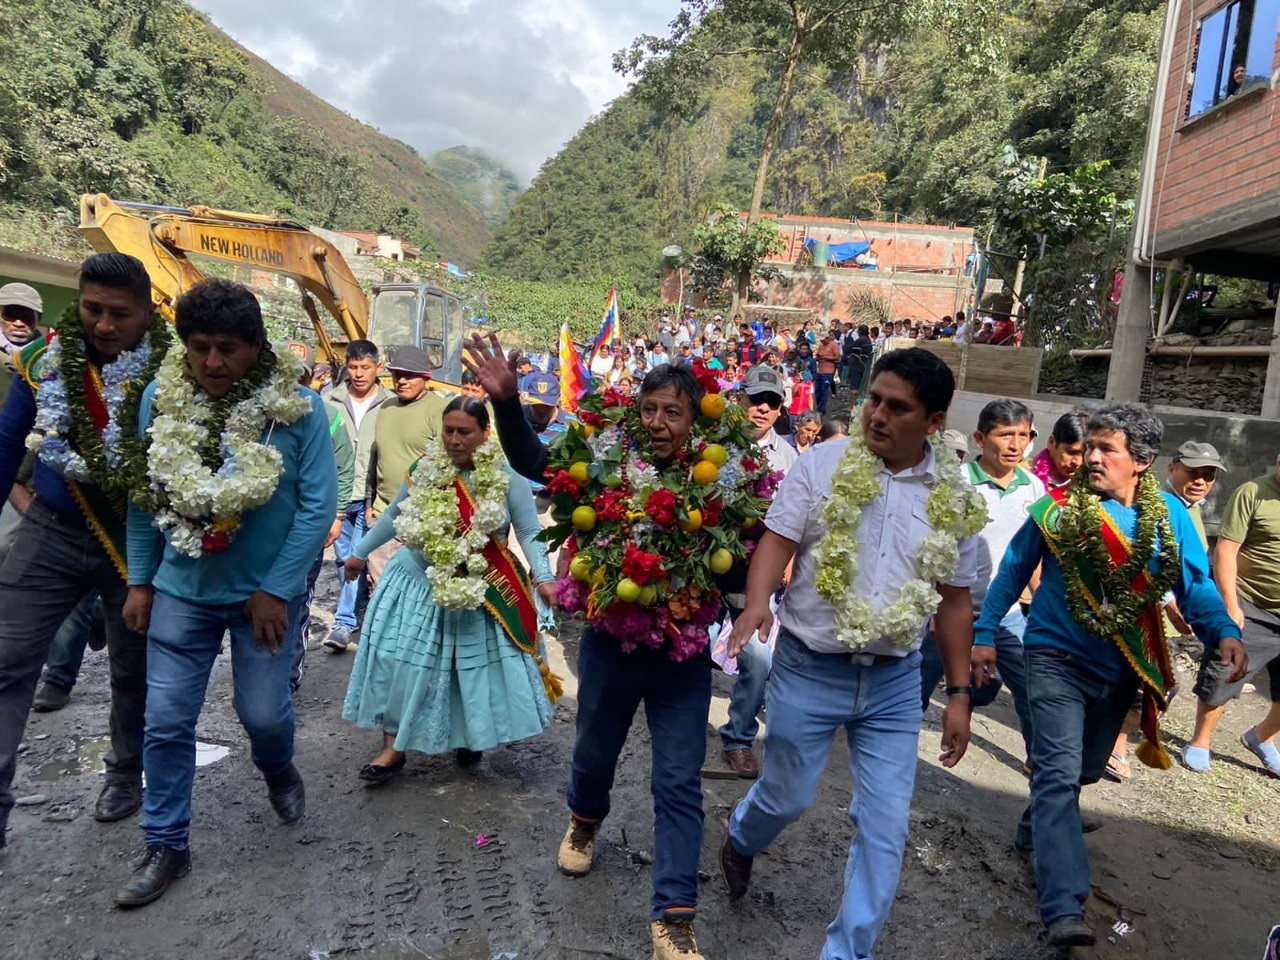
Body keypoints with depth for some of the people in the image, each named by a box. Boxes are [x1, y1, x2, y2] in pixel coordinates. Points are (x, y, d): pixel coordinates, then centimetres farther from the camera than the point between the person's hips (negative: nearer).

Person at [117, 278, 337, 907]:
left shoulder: (298, 408, -15)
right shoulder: (160, 398, -5)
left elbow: (319, 505, -14)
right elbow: (143, 496, 4)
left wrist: (276, 589, -14)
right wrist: (140, 580, 4)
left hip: (265, 591, -2)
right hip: (182, 589, 3)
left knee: (262, 712, 6)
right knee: (166, 722, 6)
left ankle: (279, 771, 43)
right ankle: (167, 846, 26)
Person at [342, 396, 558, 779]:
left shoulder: (506, 476, -14)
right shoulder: (424, 469, -7)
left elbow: (529, 532, -11)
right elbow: (393, 517, 8)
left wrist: (543, 576, -25)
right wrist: (360, 552, 16)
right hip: (419, 582, 2)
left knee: (477, 668, 9)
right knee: (399, 664, 1)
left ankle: (471, 737, 33)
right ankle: (394, 746, 16)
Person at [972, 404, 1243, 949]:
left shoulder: (1170, 515, -5)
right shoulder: (1058, 506, -10)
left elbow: (1194, 583, -5)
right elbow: (1014, 570, -2)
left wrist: (1223, 632, -25)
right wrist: (985, 633, -2)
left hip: (1120, 668, 4)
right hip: (1057, 657, -4)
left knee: (1084, 771, 20)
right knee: (1060, 772, -16)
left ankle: (1034, 832, 45)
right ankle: (1064, 908, -18)